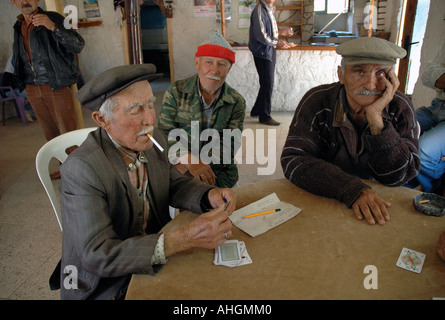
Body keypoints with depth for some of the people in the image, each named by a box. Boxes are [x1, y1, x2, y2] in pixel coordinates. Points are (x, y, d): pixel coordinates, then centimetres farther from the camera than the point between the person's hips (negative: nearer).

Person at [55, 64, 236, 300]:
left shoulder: (154, 139, -6)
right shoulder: (81, 170, -26)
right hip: (104, 285, -6)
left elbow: (174, 183, 7)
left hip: (153, 262, 6)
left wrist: (209, 196, -15)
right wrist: (183, 239, -39)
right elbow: (97, 256, -29)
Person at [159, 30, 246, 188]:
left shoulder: (237, 103, 2)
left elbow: (228, 146, -7)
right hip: (178, 172, -1)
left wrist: (186, 166, -18)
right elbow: (166, 133, -5)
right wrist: (190, 161, -23)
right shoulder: (176, 92, 1)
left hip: (219, 174, 2)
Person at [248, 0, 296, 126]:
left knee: (266, 83, 15)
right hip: (263, 52, -9)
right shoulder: (259, 10, -16)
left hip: (270, 51, 9)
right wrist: (277, 42, -17)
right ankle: (264, 116, 6)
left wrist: (280, 32, 9)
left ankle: (256, 111, 28)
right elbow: (260, 35, -22)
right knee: (267, 85, -5)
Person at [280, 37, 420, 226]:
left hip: (379, 201, 1)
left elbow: (398, 177, -12)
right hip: (322, 201, -1)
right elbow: (293, 160, -21)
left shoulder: (400, 108, -7)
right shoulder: (317, 102, -12)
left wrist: (376, 119, -24)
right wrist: (352, 190, -31)